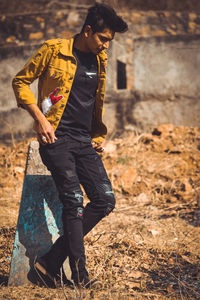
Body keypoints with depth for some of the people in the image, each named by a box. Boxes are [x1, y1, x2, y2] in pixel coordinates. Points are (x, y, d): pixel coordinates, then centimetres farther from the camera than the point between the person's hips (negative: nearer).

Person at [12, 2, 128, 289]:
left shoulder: (100, 59, 14)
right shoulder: (53, 50, -4)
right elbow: (21, 81, 0)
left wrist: (98, 135, 19)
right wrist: (40, 118, -10)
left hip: (85, 142, 6)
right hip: (56, 139, -6)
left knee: (105, 199, -5)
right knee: (74, 200, -16)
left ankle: (52, 260, 0)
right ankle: (79, 274, -7)